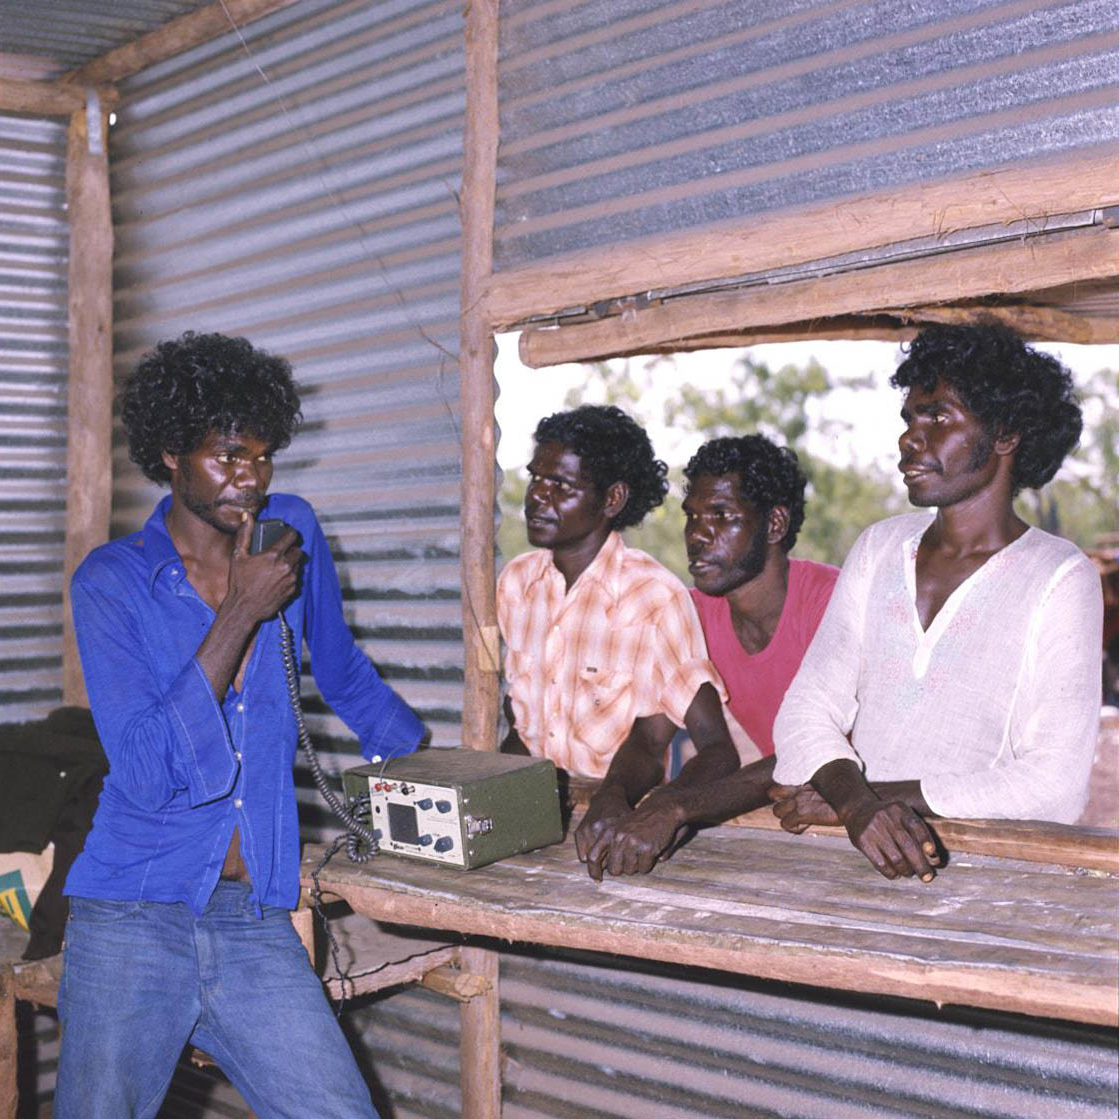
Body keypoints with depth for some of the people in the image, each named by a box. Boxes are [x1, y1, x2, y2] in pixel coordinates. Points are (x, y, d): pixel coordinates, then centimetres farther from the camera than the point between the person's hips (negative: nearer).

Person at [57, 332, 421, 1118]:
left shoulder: (294, 533, 7)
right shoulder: (111, 581, -4)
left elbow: (344, 674, 24)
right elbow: (147, 772, -15)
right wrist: (241, 612, -16)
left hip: (257, 931, 3)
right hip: (133, 926, -2)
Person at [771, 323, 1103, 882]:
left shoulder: (1060, 578, -2)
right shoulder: (879, 548, 13)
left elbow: (1058, 784, -10)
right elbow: (807, 709, 5)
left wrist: (881, 794, -11)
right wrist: (856, 801, -16)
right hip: (851, 856, 3)